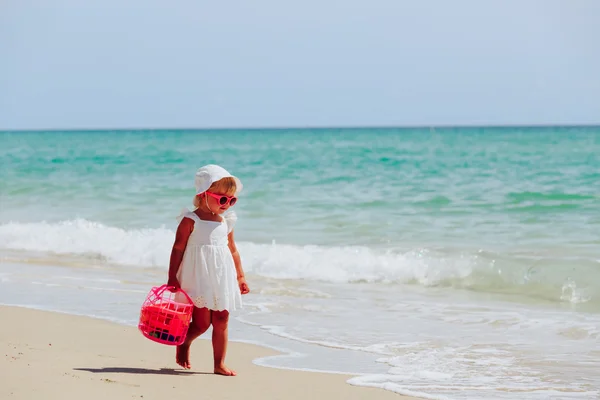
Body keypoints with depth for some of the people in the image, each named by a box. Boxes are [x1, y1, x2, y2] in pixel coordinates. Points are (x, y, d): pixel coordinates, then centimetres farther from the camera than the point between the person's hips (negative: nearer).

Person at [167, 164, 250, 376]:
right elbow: (178, 249, -8)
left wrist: (240, 276, 18)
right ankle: (183, 343, 24)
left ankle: (219, 364, 9)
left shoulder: (226, 222, 11)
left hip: (222, 279, 5)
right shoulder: (190, 220, -7)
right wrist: (172, 278, -12)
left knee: (221, 321, 3)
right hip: (198, 279, -5)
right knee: (201, 323, -6)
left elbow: (233, 250, 19)